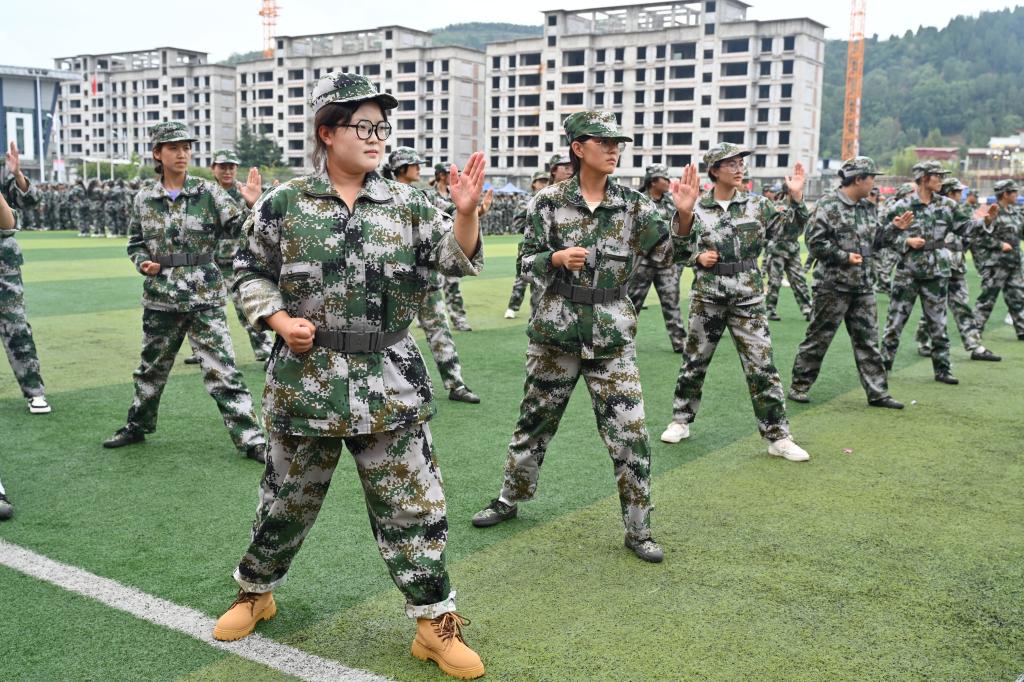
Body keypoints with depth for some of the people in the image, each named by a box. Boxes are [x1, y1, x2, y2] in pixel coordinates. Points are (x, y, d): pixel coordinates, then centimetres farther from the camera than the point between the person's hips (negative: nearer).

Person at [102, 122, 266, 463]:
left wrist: (251, 205, -27)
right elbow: (135, 243, 16)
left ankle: (250, 437, 0)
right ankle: (137, 425, 39)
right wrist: (143, 263, -4)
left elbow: (238, 229, -8)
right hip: (160, 299, 3)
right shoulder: (144, 199, 4)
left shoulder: (208, 192, -3)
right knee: (151, 368, 19)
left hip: (204, 298, -3)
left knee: (222, 370, -5)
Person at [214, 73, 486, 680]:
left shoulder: (406, 203, 2)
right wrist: (279, 320, -8)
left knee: (412, 505, 5)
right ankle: (256, 591, 41)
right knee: (288, 499, 16)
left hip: (390, 388, 1)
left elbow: (457, 259, -3)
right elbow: (250, 271, 8)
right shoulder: (284, 204, -1)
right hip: (306, 380, 0)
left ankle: (436, 621, 18)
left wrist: (465, 212, -21)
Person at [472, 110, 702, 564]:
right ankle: (510, 499, 36)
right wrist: (559, 258, -22)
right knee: (534, 421, 14)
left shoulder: (633, 205, 1)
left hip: (612, 335, 1)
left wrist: (684, 214, -14)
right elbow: (528, 262, -2)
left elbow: (667, 255, 1)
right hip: (556, 330, -1)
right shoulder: (549, 201, -4)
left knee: (630, 434, -2)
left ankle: (638, 530, 13)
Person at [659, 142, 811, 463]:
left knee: (762, 366, -1)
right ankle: (681, 420, 30)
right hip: (707, 297, 0)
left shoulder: (756, 204, 2)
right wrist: (698, 258, -13)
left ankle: (777, 436, 6)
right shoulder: (696, 209, -2)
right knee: (694, 361, 12)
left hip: (748, 298, 0)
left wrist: (796, 197, -11)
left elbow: (792, 226, 3)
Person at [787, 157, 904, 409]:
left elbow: (873, 239, 21)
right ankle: (799, 385, 15)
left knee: (868, 340, 9)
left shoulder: (867, 207, 13)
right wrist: (845, 257, -15)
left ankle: (877, 392, 15)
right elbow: (816, 243, -15)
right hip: (833, 284, -7)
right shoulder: (828, 205, -10)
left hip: (863, 285, 7)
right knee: (818, 338, 2)